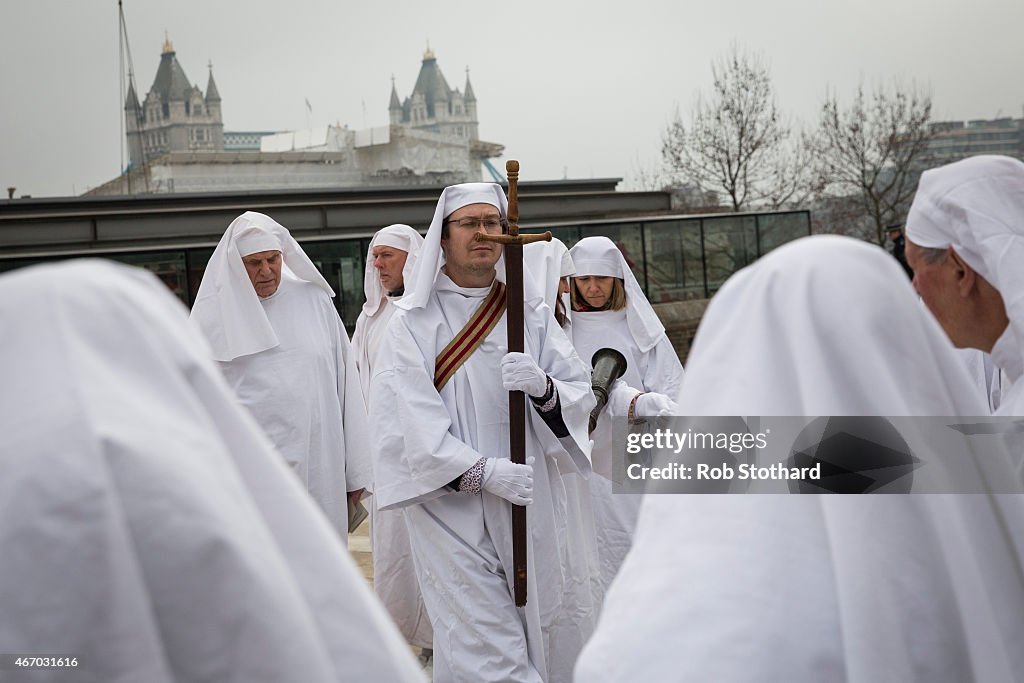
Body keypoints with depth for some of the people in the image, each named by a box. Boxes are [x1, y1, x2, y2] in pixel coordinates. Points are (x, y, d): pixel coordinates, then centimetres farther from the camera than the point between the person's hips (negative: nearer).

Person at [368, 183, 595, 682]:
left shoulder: (530, 311, 10)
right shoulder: (414, 322, -2)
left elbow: (580, 394, 3)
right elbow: (410, 422, -12)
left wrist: (543, 387, -20)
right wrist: (488, 472, -22)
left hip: (530, 507, 4)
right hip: (452, 507, -4)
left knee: (532, 643, 11)